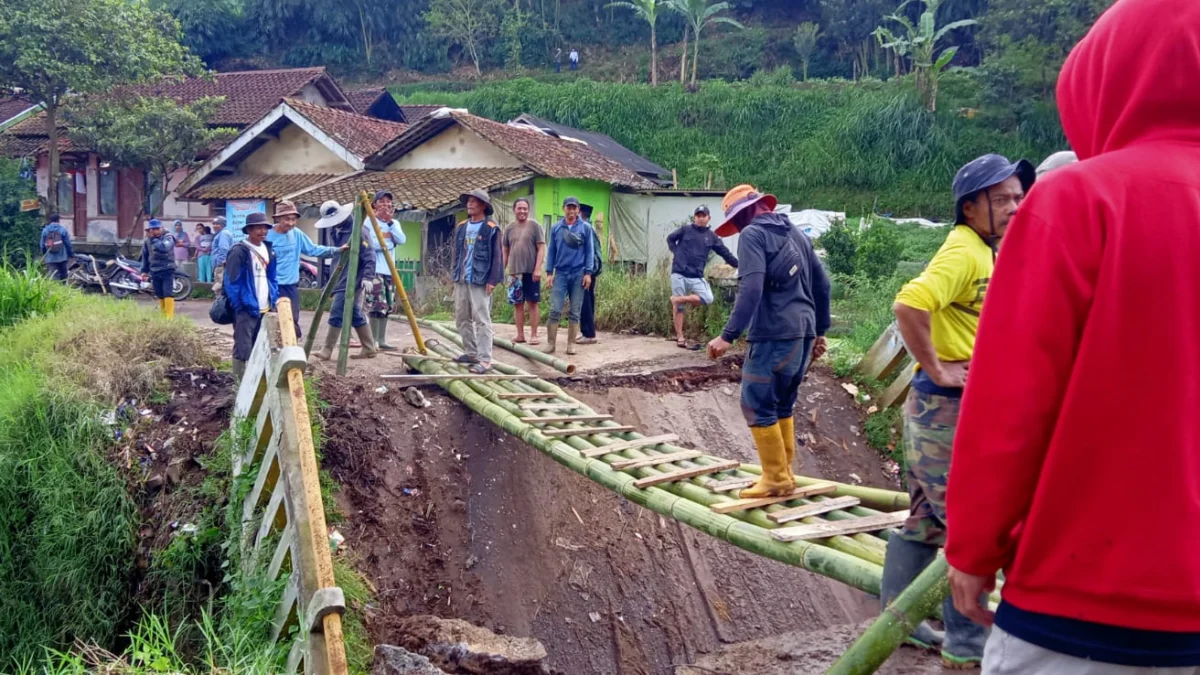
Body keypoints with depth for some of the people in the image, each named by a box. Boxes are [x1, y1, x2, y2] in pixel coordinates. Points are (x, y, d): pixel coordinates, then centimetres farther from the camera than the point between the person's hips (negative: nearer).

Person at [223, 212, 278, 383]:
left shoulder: (269, 250, 12)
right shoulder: (239, 251, -11)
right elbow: (231, 281, -12)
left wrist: (274, 301, 11)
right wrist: (238, 307, -13)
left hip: (265, 309, 7)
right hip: (247, 309, -7)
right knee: (243, 349, -3)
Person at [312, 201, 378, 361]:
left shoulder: (357, 229, -15)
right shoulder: (337, 231, 11)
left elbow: (369, 255, -19)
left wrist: (368, 277, -26)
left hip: (352, 281, -9)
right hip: (342, 280, 9)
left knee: (337, 314, -8)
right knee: (355, 315, 11)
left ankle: (326, 351, -4)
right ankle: (369, 348, 17)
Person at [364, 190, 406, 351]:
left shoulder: (394, 223, 16)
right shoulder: (369, 222, -3)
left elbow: (401, 240, -3)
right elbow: (375, 244, -16)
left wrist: (390, 222, -8)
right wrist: (391, 240, -4)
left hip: (389, 270, 7)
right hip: (375, 269, -7)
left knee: (386, 307, 9)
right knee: (377, 306, -12)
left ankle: (382, 340, 15)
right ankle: (374, 341, -6)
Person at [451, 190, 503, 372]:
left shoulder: (491, 228, -6)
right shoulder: (461, 227, 14)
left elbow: (497, 256, -9)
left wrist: (493, 280, -15)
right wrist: (455, 275, 15)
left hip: (480, 281, -7)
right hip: (461, 280, 7)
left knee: (482, 320, -7)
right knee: (461, 318, 12)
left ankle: (485, 359, -7)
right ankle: (471, 353, 24)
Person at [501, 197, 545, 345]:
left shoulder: (534, 226, -1)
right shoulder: (509, 228, 10)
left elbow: (541, 248, -5)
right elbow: (505, 251, 15)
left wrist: (538, 269, -14)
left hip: (531, 271, -4)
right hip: (514, 272, 4)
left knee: (532, 303, 0)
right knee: (517, 304, 7)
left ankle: (533, 335, 4)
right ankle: (520, 335, 13)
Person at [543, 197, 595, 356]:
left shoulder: (586, 228, 3)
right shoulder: (556, 228, 6)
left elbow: (590, 251, 2)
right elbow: (551, 251, 7)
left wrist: (588, 273, -5)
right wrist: (549, 273, 1)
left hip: (579, 274, 0)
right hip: (560, 273, 1)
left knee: (575, 312, 4)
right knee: (555, 310, -4)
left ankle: (571, 344, 9)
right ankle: (551, 343, 2)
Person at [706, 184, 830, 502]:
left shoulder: (753, 234, -6)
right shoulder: (795, 233, 19)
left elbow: (750, 290, -19)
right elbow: (822, 284, 20)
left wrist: (728, 336, -21)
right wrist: (820, 331, 27)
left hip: (773, 335, -9)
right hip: (803, 333, 9)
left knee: (758, 406, -1)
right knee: (782, 406, 17)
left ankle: (776, 478, 1)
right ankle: (784, 474, 20)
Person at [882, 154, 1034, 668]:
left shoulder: (987, 250, 14)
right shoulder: (963, 250, -17)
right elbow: (908, 305, -32)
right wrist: (936, 370, -24)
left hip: (952, 407, 10)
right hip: (948, 407, -10)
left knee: (927, 521, 17)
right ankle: (965, 645, 11)